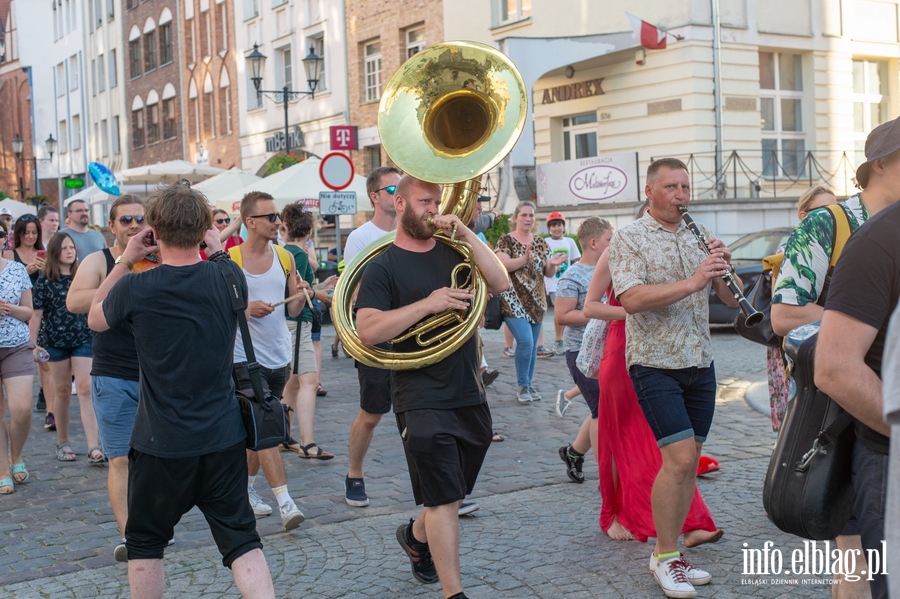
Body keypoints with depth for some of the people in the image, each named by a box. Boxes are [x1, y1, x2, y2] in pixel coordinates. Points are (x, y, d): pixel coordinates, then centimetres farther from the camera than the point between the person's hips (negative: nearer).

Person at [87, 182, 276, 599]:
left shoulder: (134, 288, -14)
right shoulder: (227, 277, -7)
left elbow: (95, 319, 10)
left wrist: (125, 260, 8)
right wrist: (218, 251, 14)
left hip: (161, 445, -2)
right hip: (224, 439, 2)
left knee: (145, 542, 18)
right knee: (241, 540, 7)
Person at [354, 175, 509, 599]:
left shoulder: (452, 251, 10)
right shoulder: (383, 267, -5)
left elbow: (500, 283, -4)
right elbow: (368, 331, -17)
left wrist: (465, 233, -11)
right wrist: (427, 303, -22)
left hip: (470, 395, 6)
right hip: (422, 400, -6)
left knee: (451, 494, 19)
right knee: (444, 498, -7)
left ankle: (416, 536, 46)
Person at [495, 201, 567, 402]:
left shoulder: (541, 243, 12)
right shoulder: (506, 240, -2)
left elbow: (548, 273, 10)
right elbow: (502, 265, -17)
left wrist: (552, 264, -12)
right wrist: (524, 259, -30)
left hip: (536, 301, 5)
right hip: (514, 301, -5)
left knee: (532, 344, 7)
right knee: (525, 340, -17)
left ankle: (528, 384, 19)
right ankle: (522, 385, -2)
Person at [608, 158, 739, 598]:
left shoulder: (700, 236, 11)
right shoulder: (629, 239, -5)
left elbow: (732, 298, 9)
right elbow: (631, 299, -20)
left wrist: (722, 265, -11)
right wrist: (691, 283, -28)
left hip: (700, 363, 6)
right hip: (655, 363, -6)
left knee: (688, 461, 8)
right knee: (679, 456, -14)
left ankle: (670, 551, 20)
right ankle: (664, 558, 1)